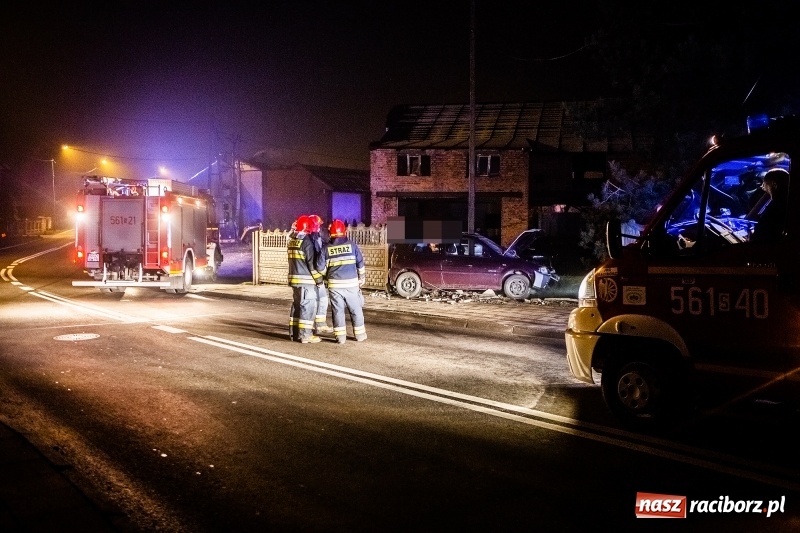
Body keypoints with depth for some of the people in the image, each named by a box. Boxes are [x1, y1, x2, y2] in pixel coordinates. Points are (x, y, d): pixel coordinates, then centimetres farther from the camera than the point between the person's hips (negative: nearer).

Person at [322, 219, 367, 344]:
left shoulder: (327, 248, 1)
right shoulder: (352, 245, 1)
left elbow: (323, 267, 4)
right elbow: (360, 263, 5)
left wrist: (327, 278, 22)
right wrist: (362, 279, 16)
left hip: (334, 284, 0)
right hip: (351, 283, 0)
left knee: (338, 310, 6)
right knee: (356, 310, 10)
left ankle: (340, 336, 5)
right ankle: (359, 334, 16)